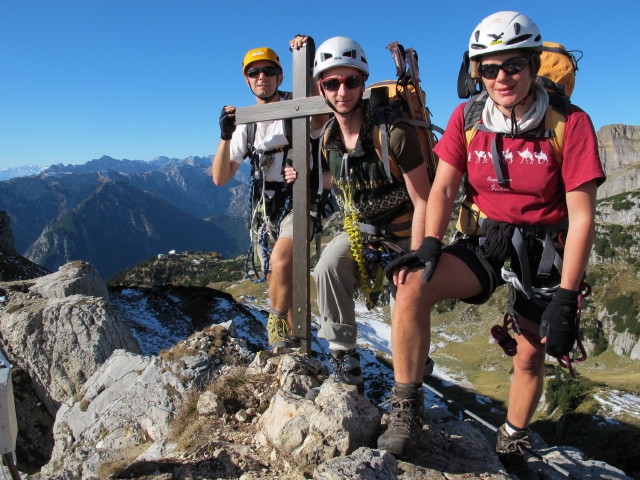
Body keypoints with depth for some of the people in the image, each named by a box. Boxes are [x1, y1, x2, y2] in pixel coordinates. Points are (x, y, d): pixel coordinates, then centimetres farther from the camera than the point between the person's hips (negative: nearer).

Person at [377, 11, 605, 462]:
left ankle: (512, 443, 40)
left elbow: (581, 217, -14)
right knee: (412, 287, -27)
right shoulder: (467, 117, -5)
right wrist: (429, 246, -22)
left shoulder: (570, 124, -13)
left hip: (544, 250, -1)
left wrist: (565, 299, -18)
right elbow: (443, 189, -4)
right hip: (485, 240, 1)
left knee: (530, 357, 11)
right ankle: (407, 408, -12)